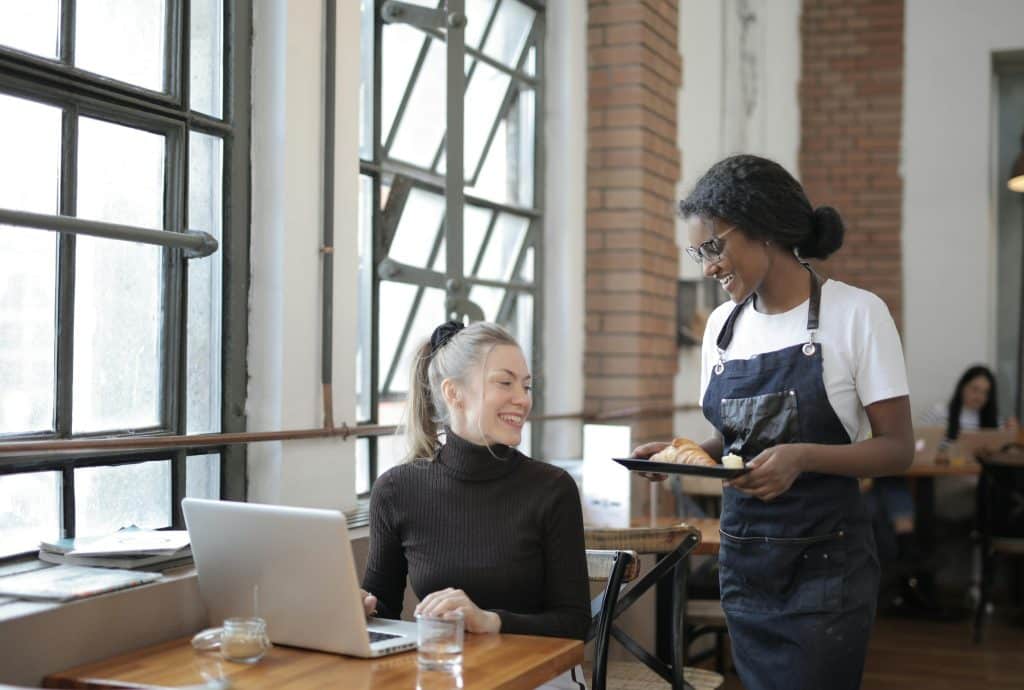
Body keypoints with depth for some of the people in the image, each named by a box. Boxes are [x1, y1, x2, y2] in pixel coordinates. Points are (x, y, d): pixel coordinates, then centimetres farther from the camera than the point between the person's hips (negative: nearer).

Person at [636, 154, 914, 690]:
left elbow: (897, 449, -10)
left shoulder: (855, 313, -10)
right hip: (742, 561, 5)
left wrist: (802, 456, -25)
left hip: (824, 564, -5)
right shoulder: (722, 324, 7)